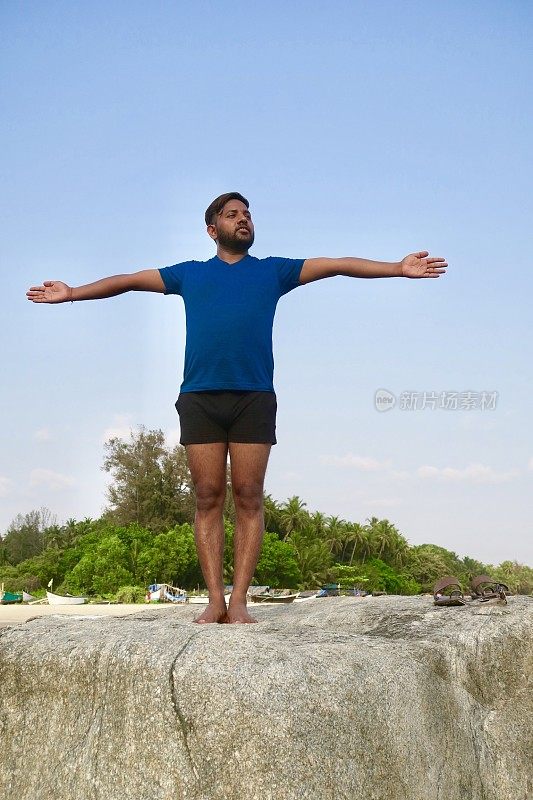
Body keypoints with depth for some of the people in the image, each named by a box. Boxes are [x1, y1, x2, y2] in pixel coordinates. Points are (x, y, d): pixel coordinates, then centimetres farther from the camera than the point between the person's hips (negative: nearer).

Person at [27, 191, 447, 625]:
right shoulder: (190, 273, 20)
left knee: (248, 498, -5)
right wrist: (73, 292, 24)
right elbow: (130, 280, 25)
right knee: (208, 498, -3)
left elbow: (336, 264, 12)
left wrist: (398, 268, 5)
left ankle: (239, 601, -3)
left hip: (254, 397, 0)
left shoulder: (273, 270, 18)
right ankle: (215, 601, 0)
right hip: (199, 397, 1)